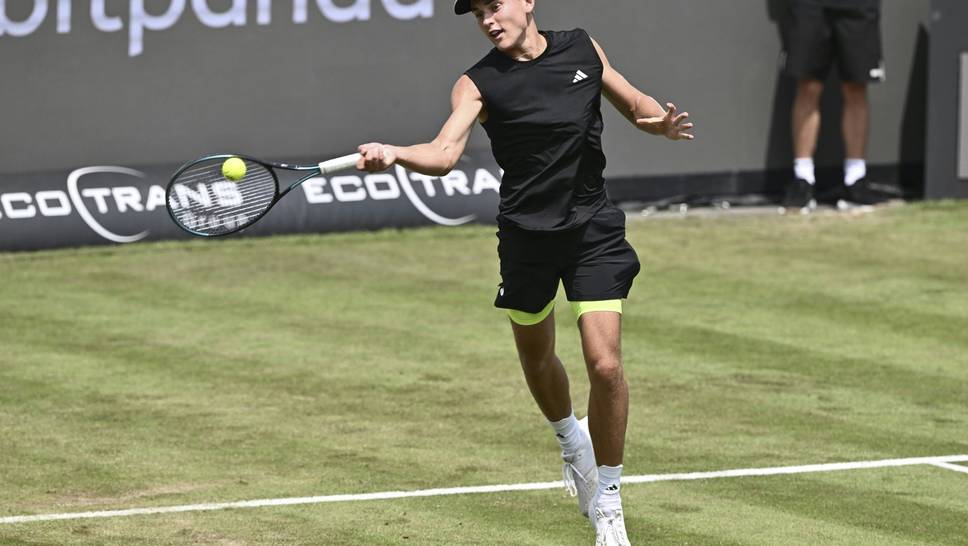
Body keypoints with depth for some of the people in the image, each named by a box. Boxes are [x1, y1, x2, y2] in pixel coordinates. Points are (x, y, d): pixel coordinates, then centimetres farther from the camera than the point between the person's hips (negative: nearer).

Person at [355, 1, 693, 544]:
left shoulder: (583, 49, 1)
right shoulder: (479, 84, -8)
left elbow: (634, 101, 17)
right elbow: (445, 153, -24)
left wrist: (660, 121, -6)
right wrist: (394, 154, -44)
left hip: (594, 231, 0)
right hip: (526, 238, 0)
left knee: (605, 365, -12)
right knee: (537, 358, 18)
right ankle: (572, 439, 52)